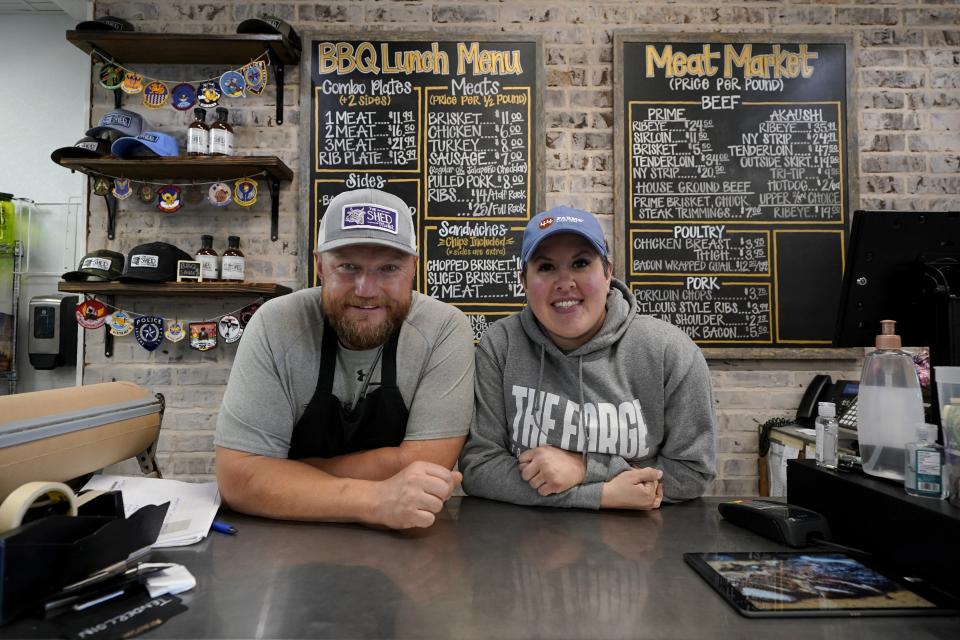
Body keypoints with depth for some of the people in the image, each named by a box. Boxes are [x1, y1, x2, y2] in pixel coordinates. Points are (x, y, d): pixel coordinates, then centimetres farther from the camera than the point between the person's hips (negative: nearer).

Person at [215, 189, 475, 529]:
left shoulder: (446, 330, -15)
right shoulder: (274, 326, -14)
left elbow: (422, 465, -19)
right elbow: (238, 475, -17)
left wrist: (280, 475, -15)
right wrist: (375, 499, -29)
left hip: (408, 539, 0)